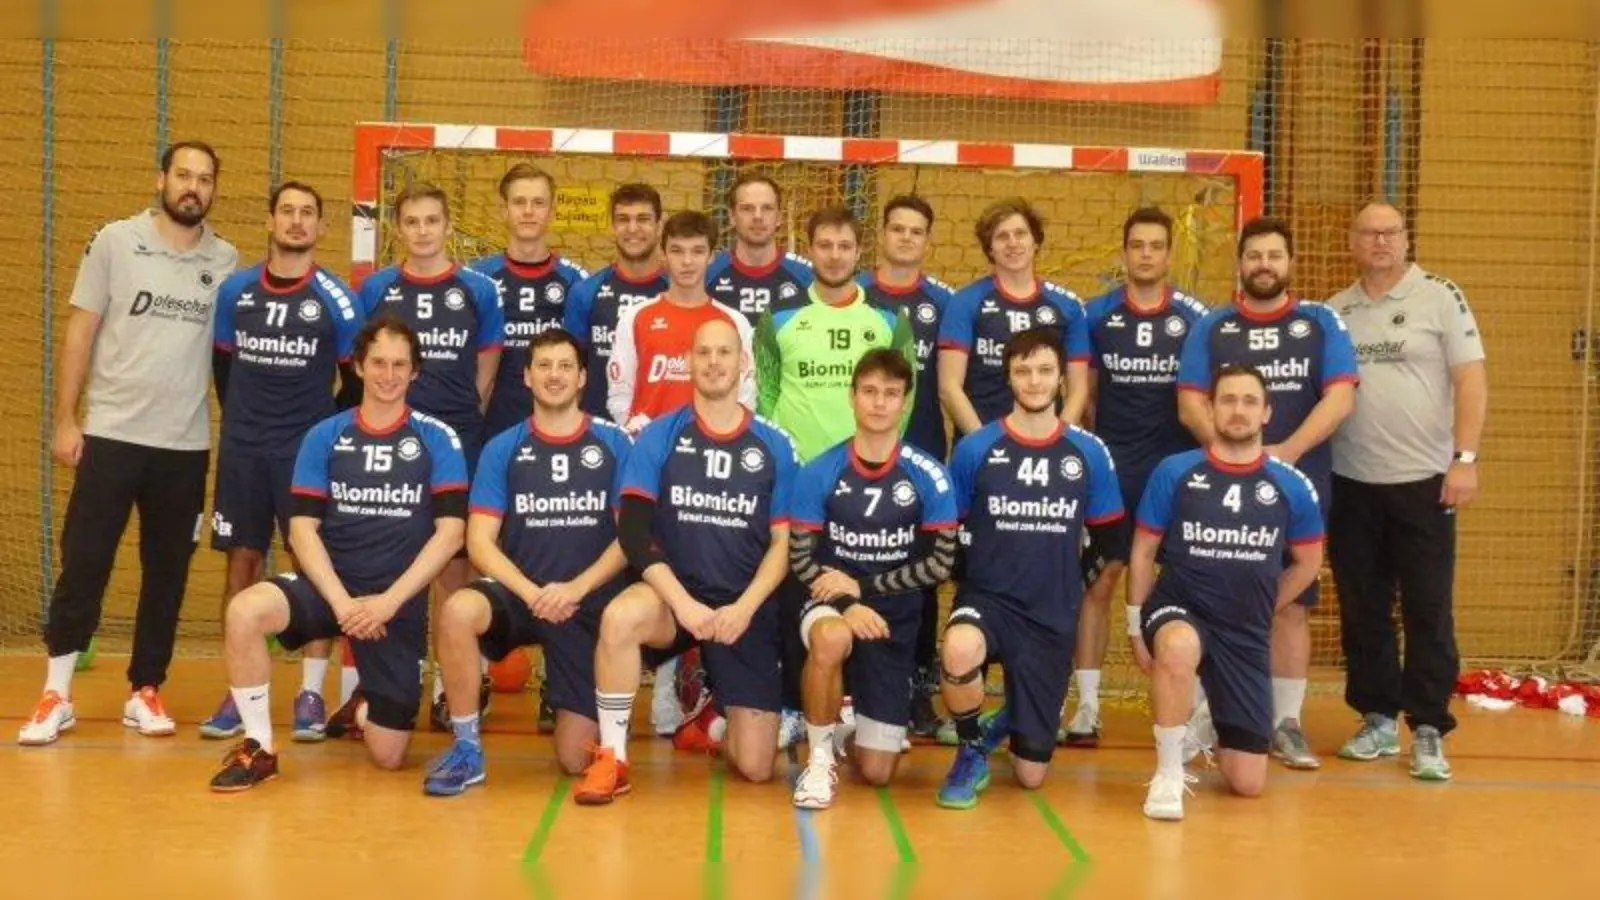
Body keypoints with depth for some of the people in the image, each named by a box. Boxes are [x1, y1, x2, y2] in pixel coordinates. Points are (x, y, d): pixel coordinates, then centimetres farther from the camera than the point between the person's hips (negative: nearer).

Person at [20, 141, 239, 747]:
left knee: (167, 573, 8)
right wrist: (65, 419, -4)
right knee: (83, 565, 0)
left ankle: (144, 692, 20)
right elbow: (80, 333, 1)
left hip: (187, 445, 2)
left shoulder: (226, 262, 5)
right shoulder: (116, 242, -1)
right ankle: (57, 695, 10)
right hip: (111, 434, -2)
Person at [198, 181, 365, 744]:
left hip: (309, 450, -3)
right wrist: (243, 422, 12)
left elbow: (357, 380, 3)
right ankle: (238, 693, 13)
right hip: (242, 449, 3)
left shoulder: (336, 299, -4)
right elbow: (223, 366, 15)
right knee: (242, 561, 5)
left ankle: (311, 693, 6)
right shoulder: (235, 291, 5)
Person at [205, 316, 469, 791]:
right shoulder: (325, 437, 2)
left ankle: (367, 707, 37)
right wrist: (341, 600, -17)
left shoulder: (437, 439, -1)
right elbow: (303, 528, -3)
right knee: (245, 611, -32)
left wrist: (389, 600, -17)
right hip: (330, 588, 1)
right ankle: (259, 748, -12)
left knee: (388, 756, -2)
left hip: (399, 604, -1)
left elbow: (450, 532, -8)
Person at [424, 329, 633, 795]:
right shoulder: (502, 449, 3)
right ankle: (467, 750, -16)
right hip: (519, 596, 1)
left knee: (576, 760, -5)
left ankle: (566, 699, 32)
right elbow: (480, 541, -3)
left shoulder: (613, 445, 2)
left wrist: (575, 589, -17)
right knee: (458, 610, -35)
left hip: (590, 605, 0)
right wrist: (531, 593, -18)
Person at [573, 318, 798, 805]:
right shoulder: (658, 437, 0)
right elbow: (633, 529, -8)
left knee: (755, 767, -5)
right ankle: (611, 758, -19)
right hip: (674, 597, -1)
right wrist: (683, 601, -19)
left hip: (745, 609, 1)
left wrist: (744, 608, -13)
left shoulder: (774, 447, 4)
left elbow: (783, 543, 3)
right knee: (619, 616, -38)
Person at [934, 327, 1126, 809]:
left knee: (1031, 775, 3)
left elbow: (1110, 542, 10)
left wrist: (1073, 585, 7)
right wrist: (968, 582, -2)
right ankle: (972, 751, -9)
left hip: (1053, 617, 2)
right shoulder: (975, 449, -4)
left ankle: (1008, 721, 41)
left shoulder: (1089, 453, 0)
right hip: (986, 598, -1)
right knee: (959, 651, -40)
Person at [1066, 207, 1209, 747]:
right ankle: (1087, 707, 8)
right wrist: (1098, 442, 5)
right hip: (1110, 466, 1)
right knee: (1097, 582, 1)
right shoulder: (1097, 314, 3)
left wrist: (1201, 449, 1)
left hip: (1177, 467, 0)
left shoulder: (1195, 318, 1)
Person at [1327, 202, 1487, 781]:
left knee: (1428, 610, 0)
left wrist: (1465, 459, -13)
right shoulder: (1334, 311, 9)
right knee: (1362, 609, 9)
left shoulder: (1440, 298, -1)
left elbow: (1471, 380, -4)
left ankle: (1429, 731, 7)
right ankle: (1378, 720, 21)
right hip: (1350, 484, 4)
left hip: (1423, 481, -3)